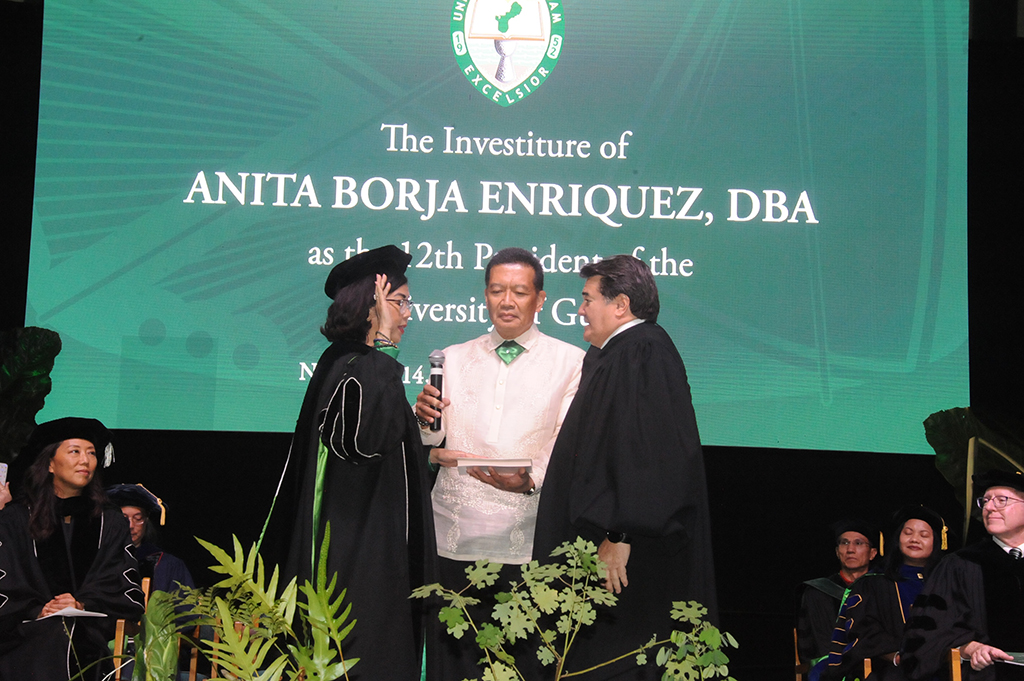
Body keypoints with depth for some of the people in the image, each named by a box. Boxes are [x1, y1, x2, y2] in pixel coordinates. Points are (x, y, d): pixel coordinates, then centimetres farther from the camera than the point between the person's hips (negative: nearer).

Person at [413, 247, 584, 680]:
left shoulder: (571, 363, 6)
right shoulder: (454, 359, 16)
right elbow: (432, 449, 14)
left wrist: (530, 480, -23)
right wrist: (426, 421, -9)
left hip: (529, 542, -2)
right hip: (455, 538, 3)